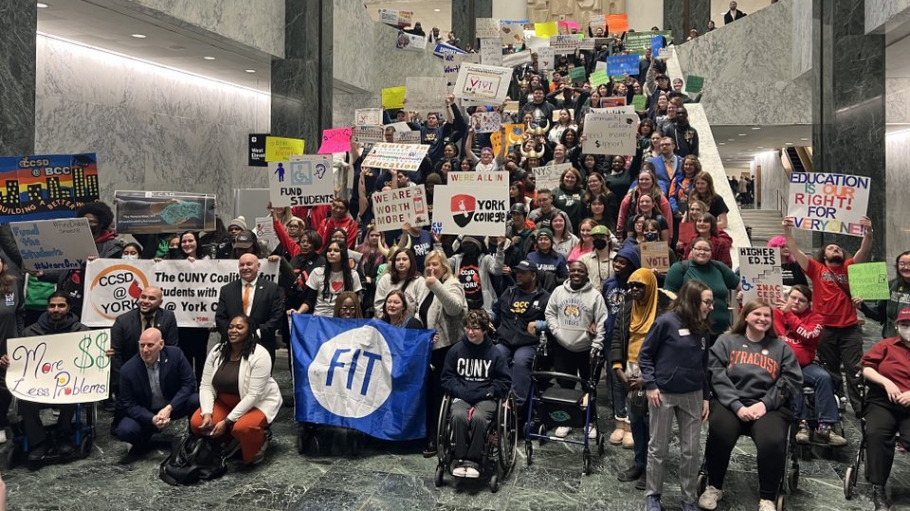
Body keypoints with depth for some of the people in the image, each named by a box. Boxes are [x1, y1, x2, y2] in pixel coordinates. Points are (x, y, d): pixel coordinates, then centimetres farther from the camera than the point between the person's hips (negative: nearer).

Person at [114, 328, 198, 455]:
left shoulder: (175, 354, -17)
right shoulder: (128, 370, -16)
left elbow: (189, 383, -14)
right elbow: (128, 404, -10)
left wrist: (169, 408, -26)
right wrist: (151, 419, -27)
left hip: (174, 406, 0)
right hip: (144, 414, 0)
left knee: (197, 400, -29)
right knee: (124, 430, -28)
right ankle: (143, 439, 10)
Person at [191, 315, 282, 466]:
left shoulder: (260, 355, -24)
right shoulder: (217, 351, -6)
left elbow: (253, 395, -27)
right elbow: (206, 385, -6)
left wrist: (227, 421, -28)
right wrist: (207, 413, -21)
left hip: (258, 403, -6)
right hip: (225, 402, 6)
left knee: (241, 428, -34)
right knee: (196, 423, -13)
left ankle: (259, 443, 1)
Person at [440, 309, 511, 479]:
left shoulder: (495, 353, 3)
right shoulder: (456, 350, 5)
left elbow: (504, 381, 6)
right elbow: (447, 377, 9)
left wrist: (486, 392, -9)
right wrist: (462, 392, -8)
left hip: (485, 398, -1)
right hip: (461, 396, 1)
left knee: (478, 417, -33)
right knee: (458, 416, -32)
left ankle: (473, 460, -18)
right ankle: (460, 459, -18)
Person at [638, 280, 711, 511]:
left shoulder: (703, 329, 6)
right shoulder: (666, 321, -12)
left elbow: (704, 365, 14)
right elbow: (645, 355, -7)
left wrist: (706, 396, 12)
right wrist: (650, 385, -12)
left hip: (693, 395, 5)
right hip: (663, 394, -5)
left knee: (691, 451, 9)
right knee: (658, 448, 7)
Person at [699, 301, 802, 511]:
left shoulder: (781, 347, 18)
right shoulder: (726, 342, 12)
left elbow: (791, 380, 5)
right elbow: (716, 375, -1)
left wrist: (765, 404, -10)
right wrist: (737, 406, -14)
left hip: (768, 406, 1)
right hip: (729, 403, -1)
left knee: (772, 442, -30)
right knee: (719, 433, -31)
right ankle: (714, 487, -5)